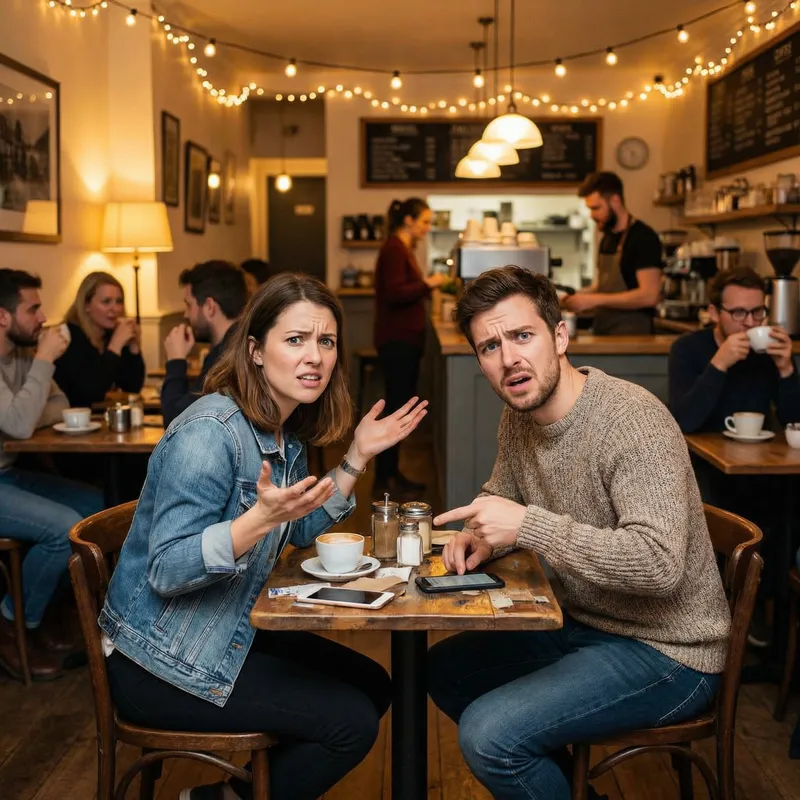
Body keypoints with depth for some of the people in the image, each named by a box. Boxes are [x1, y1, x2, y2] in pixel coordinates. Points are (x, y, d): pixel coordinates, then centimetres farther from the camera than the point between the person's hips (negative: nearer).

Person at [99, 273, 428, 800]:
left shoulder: (287, 430, 2)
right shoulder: (211, 432, -25)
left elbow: (301, 531, 15)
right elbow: (166, 570, -27)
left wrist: (359, 455, 5)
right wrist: (262, 518, -40)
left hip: (235, 632, 9)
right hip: (162, 663, -9)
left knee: (373, 686, 13)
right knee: (352, 722, -13)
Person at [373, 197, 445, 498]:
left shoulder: (403, 248, 16)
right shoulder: (394, 249, -14)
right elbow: (395, 293, -23)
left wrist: (428, 285, 10)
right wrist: (427, 284, -16)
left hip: (405, 339, 10)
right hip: (397, 341, -10)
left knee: (400, 406, 13)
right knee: (396, 407, -6)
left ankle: (392, 474, 20)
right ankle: (383, 481, 0)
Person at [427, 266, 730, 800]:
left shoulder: (633, 420, -25)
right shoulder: (518, 419, 1)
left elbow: (660, 563, -33)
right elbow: (501, 495, 18)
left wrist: (527, 525, -33)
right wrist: (482, 536, -6)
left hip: (665, 651, -9)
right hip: (583, 625, 9)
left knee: (487, 732, -23)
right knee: (443, 671, 16)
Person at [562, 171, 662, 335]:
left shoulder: (643, 238, -12)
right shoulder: (607, 238, 13)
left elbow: (649, 295, -20)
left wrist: (594, 300, -20)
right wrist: (581, 295, 1)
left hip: (631, 335, -7)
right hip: (603, 333, 7)